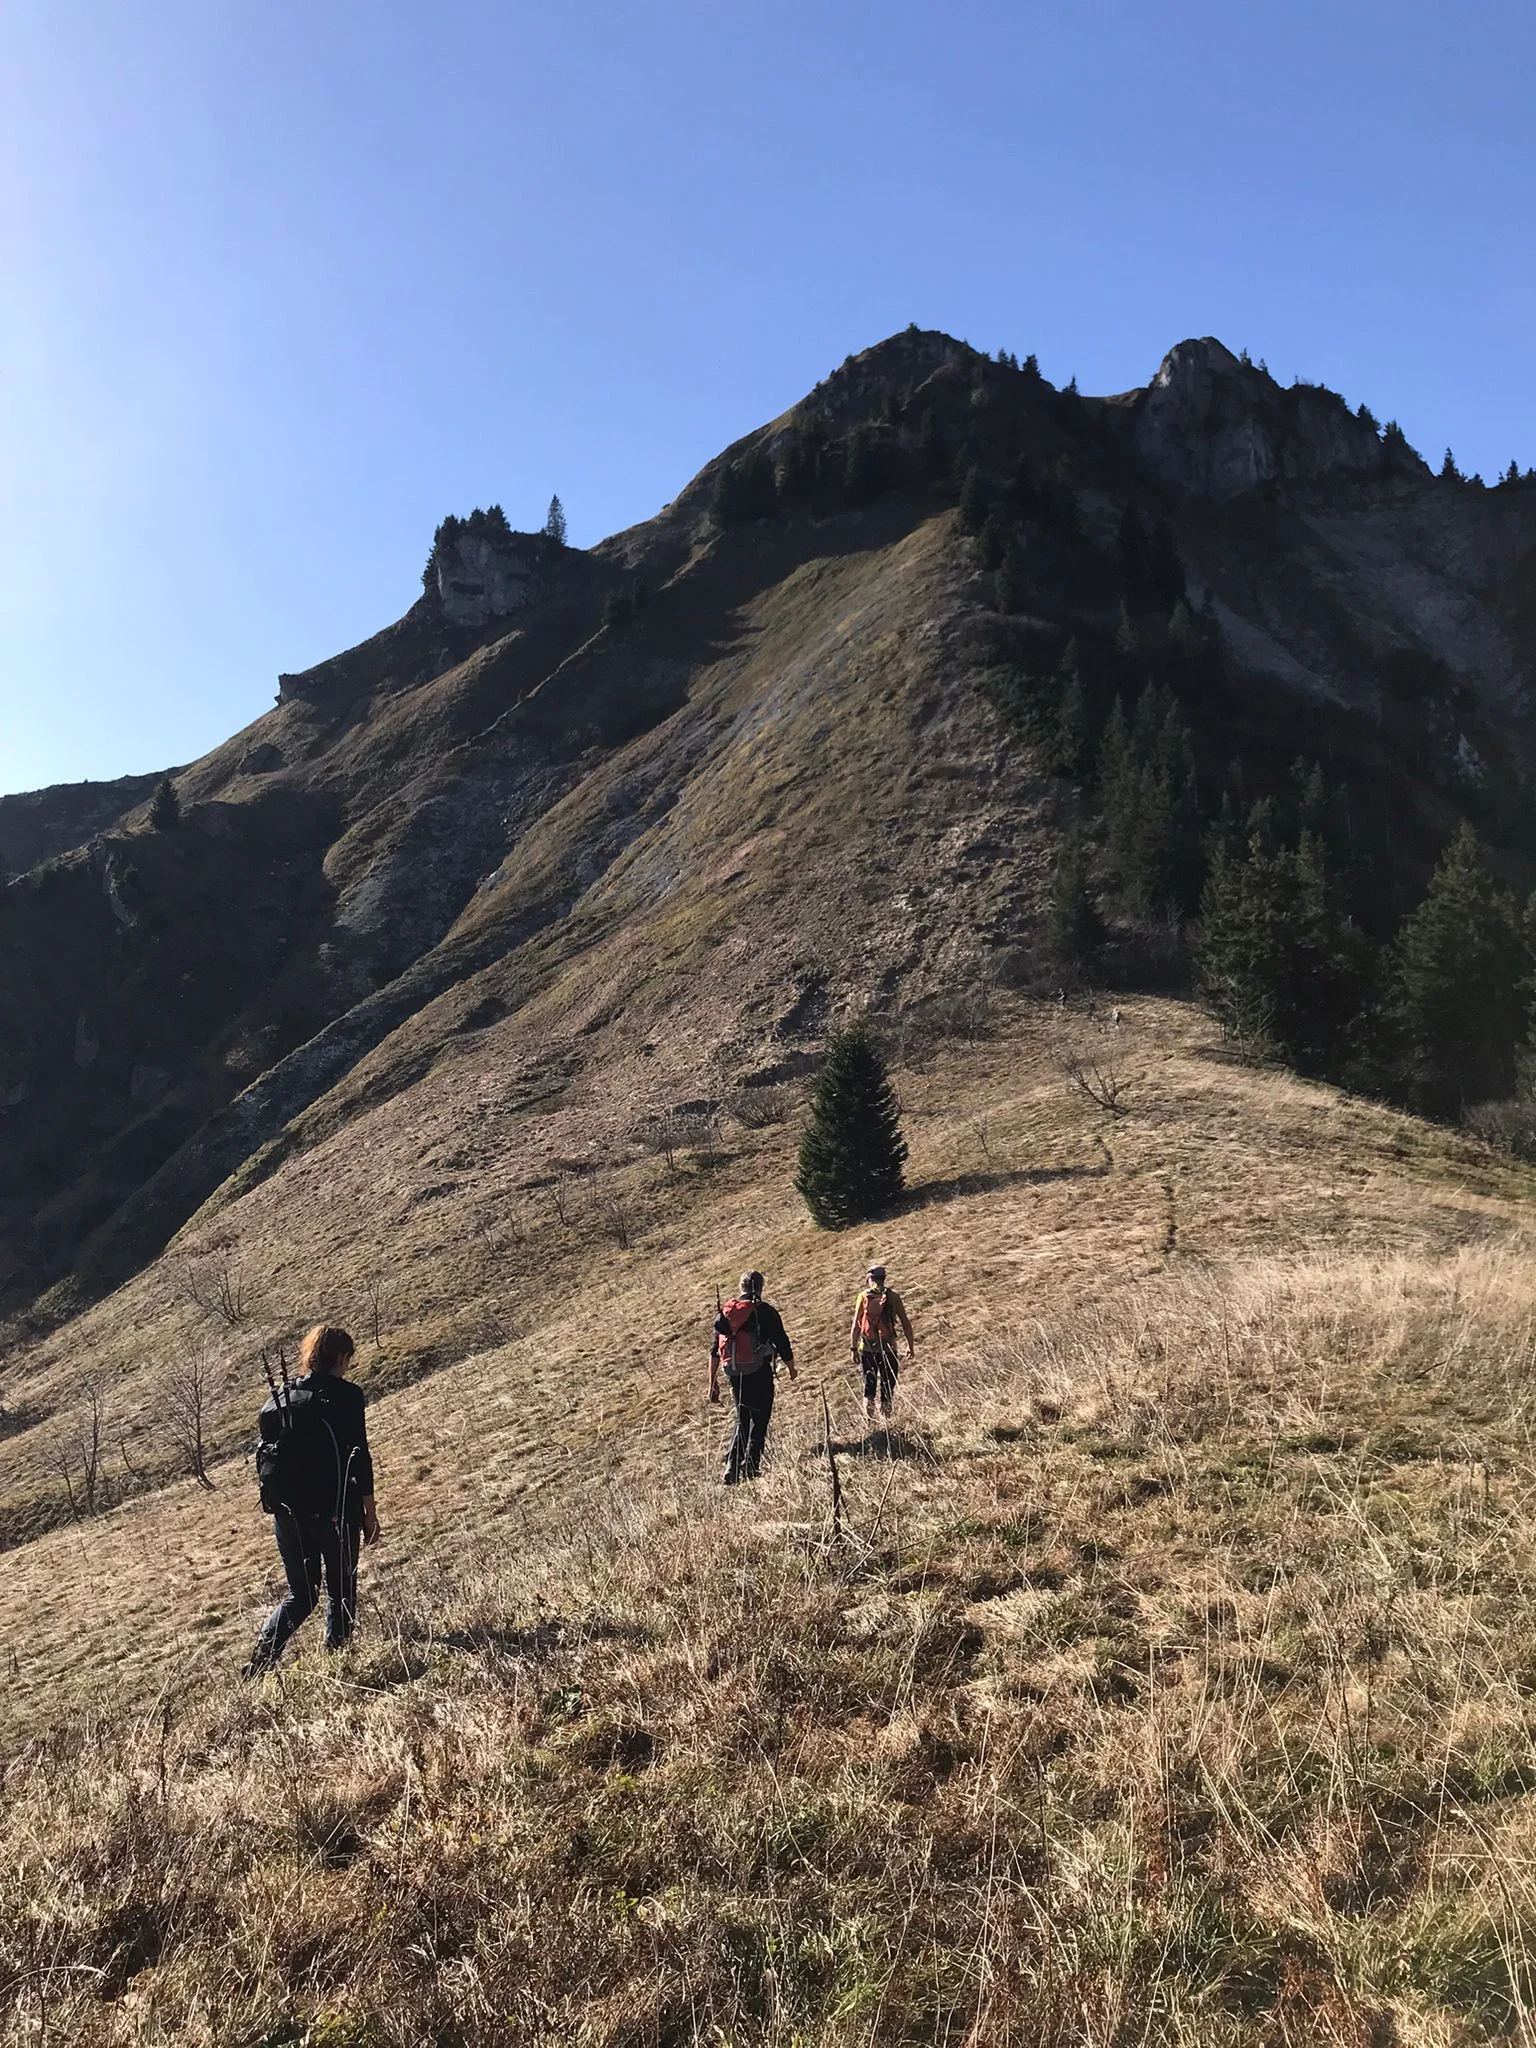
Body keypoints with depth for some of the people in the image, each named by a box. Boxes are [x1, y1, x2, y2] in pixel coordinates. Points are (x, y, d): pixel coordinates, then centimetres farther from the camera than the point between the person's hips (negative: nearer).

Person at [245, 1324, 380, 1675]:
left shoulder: (279, 1398, 7)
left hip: (287, 1511, 5)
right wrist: (370, 1511, -4)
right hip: (334, 1510, -4)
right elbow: (358, 1457, -11)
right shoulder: (346, 1396, -8)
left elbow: (264, 1457, 10)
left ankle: (262, 1655, -4)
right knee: (341, 1590, 14)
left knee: (301, 1594, 15)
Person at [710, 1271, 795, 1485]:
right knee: (759, 1422, 6)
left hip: (734, 1375, 5)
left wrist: (713, 1383, 15)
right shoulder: (766, 1311, -6)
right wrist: (792, 1368, 15)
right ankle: (750, 1471, 3)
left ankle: (731, 1470, 9)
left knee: (742, 1421, 19)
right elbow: (782, 1344, -3)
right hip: (759, 1373, -5)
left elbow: (715, 1351, 9)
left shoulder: (725, 1313, 8)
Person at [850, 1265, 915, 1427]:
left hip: (867, 1348, 1)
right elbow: (905, 1323, -1)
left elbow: (856, 1325, -2)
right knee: (887, 1386, 8)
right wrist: (911, 1345, 9)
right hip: (888, 1348, -1)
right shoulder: (893, 1296, -1)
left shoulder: (864, 1296, -1)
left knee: (869, 1386, 13)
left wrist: (854, 1349, 4)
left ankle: (869, 1422, 9)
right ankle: (886, 1423, 5)